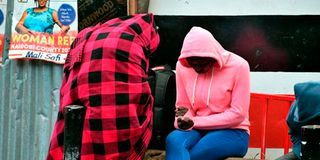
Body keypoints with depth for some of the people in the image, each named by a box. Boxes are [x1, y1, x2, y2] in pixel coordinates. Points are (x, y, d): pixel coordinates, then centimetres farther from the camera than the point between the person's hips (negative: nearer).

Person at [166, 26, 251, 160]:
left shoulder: (238, 66, -12)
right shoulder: (182, 66, 0)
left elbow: (238, 114, -12)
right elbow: (183, 106, 10)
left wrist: (195, 121, -15)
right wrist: (184, 120, -16)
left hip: (232, 132, -4)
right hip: (198, 129, 4)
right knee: (173, 140, -34)